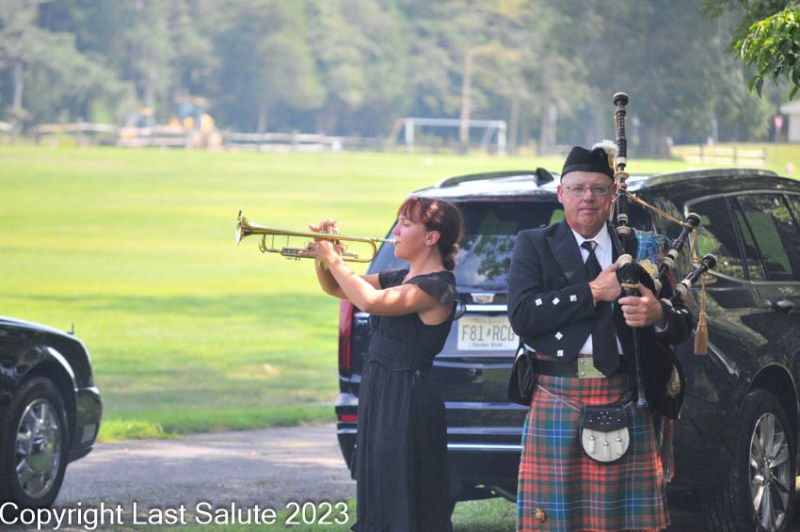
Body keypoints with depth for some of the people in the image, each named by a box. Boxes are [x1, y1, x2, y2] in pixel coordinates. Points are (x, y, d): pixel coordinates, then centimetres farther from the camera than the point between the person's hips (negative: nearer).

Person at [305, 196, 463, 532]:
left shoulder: (437, 287, -16)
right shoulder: (401, 279, 13)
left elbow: (370, 301, -29)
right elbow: (336, 289, 20)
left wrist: (334, 260, -18)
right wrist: (324, 258, 1)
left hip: (408, 402, -10)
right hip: (379, 391, 10)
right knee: (379, 498, 14)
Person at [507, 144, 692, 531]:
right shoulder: (534, 246, 8)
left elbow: (681, 326, 10)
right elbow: (522, 316, -8)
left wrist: (658, 314, -15)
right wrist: (592, 292, -12)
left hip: (626, 404, 2)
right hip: (558, 406, -2)